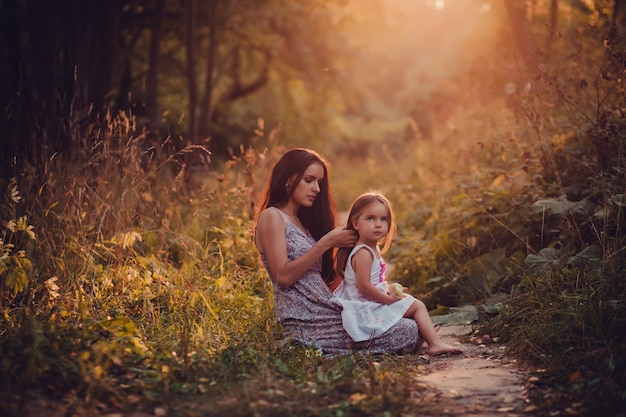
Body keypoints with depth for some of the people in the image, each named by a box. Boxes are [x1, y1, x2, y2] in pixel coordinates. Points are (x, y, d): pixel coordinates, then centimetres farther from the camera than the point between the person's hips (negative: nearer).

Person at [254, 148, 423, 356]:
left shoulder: (302, 221, 21)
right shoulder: (271, 217, -5)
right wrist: (326, 243, -14)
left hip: (330, 313, 9)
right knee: (410, 333, -10)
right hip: (307, 323, -9)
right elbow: (283, 276, -16)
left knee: (411, 327, 2)